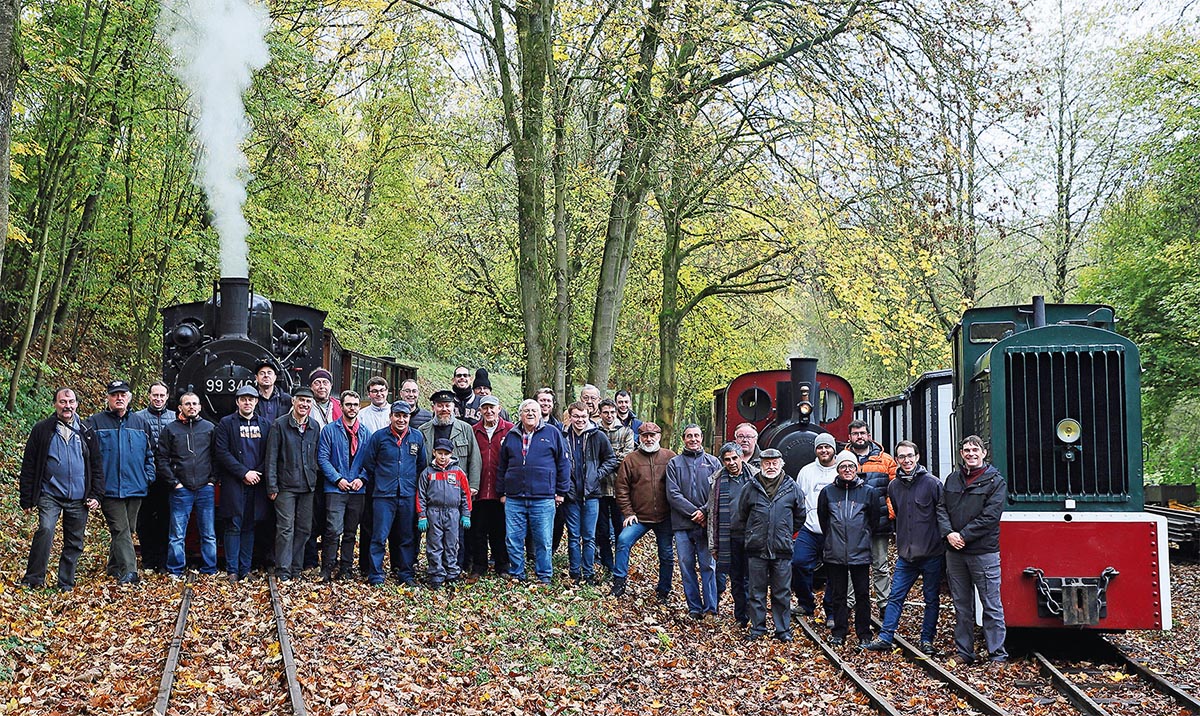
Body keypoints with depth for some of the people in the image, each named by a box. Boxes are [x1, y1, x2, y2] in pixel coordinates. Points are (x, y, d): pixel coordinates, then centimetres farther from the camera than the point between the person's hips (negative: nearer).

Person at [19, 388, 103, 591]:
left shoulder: (87, 432, 10)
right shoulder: (42, 430, 3)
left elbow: (96, 466, 13)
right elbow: (29, 466, 3)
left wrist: (96, 495, 3)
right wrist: (27, 499, -2)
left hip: (79, 498, 3)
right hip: (50, 495, -3)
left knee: (74, 543, 7)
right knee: (45, 531, -23)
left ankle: (66, 585, 19)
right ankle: (33, 580, -15)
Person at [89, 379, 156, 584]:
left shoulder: (140, 423, 13)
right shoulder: (95, 423, 1)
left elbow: (149, 454, 19)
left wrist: (149, 475, 6)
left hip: (135, 488, 4)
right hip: (109, 488, -4)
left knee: (128, 529, 10)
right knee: (120, 529, -12)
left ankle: (114, 567, 24)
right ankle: (128, 570, -18)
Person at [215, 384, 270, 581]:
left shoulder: (265, 425, 12)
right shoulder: (226, 423, 3)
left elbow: (269, 454, 10)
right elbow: (222, 453, -5)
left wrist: (258, 473, -6)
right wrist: (244, 472, -10)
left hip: (256, 484, 3)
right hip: (233, 483, -3)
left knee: (249, 527, 6)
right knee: (234, 527, -4)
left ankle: (245, 569, 10)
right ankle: (232, 570, 0)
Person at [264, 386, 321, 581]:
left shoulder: (314, 428, 10)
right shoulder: (279, 425, -3)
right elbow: (271, 458, -4)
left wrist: (317, 481, 10)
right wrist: (272, 486, -9)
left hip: (307, 486, 5)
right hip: (286, 486, -5)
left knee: (304, 529, 8)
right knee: (286, 528, -5)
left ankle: (296, 568, 17)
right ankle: (284, 570, 1)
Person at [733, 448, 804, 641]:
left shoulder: (791, 488, 3)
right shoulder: (750, 487, 2)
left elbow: (800, 516, 15)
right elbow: (738, 517, 11)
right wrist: (750, 534, 10)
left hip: (782, 550, 0)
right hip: (756, 549, 0)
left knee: (782, 592, 6)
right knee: (757, 592, 8)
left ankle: (783, 629, 16)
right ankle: (757, 628, 18)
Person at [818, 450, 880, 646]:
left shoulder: (868, 491, 2)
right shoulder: (828, 492, 4)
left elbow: (874, 519, 11)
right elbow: (822, 519, 15)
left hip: (861, 553, -1)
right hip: (835, 554, 1)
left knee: (862, 595, 3)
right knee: (837, 595, 8)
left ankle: (864, 633, 13)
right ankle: (839, 632, 16)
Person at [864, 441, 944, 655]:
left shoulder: (932, 483, -7)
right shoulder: (894, 486, 8)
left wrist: (943, 541, -4)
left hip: (931, 554, -4)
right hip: (905, 554, 4)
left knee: (931, 599, 7)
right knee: (895, 597, 2)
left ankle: (926, 640, 16)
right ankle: (885, 638, 5)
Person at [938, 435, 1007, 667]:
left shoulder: (995, 481, -3)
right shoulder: (953, 479, 13)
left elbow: (991, 515, -12)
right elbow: (941, 508, 9)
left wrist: (964, 536, -14)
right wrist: (948, 533, -9)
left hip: (983, 552, -5)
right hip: (955, 552, 5)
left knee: (991, 606, -2)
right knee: (961, 605, 11)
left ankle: (997, 654, 3)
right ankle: (963, 651, 19)